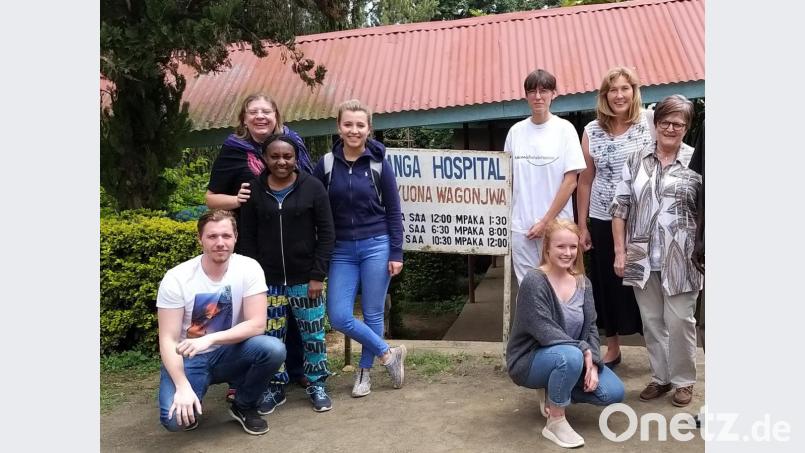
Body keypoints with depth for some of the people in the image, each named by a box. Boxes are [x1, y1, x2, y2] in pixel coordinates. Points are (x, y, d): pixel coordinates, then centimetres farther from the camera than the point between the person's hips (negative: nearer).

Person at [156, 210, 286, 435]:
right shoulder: (176, 278, -17)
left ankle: (244, 406, 1)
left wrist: (210, 339, -30)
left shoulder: (249, 268, -14)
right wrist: (182, 387, -30)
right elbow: (168, 340, -17)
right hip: (188, 358, -1)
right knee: (176, 418, -27)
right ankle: (190, 405, 12)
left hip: (228, 352, 2)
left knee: (274, 349, -28)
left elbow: (257, 324, -18)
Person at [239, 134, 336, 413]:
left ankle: (317, 385, 23)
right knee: (270, 336, 7)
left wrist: (318, 275, -8)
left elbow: (326, 233, -4)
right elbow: (247, 237, 4)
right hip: (268, 280, 1)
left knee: (313, 335, 6)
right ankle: (275, 387, 25)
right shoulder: (253, 190, 2)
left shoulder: (312, 187, -4)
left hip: (305, 278, -1)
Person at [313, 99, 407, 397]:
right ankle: (389, 355, 14)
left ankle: (364, 372, 26)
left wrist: (396, 254, -5)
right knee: (339, 317, -4)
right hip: (341, 250, 3)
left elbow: (394, 212, -1)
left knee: (372, 314, 5)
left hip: (376, 246, -2)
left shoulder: (379, 163, -4)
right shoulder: (326, 164, 1)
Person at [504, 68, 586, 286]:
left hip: (555, 225, -2)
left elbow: (570, 181, -5)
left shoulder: (564, 129, -2)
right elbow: (507, 177, 11)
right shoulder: (516, 131, 6)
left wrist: (546, 221, -9)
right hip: (520, 227, 3)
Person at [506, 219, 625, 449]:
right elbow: (544, 332, -25)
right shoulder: (534, 281, -20)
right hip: (528, 361, -7)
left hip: (571, 356, 7)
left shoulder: (582, 283, 2)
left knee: (614, 393, -9)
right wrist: (584, 350, -26)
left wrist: (593, 363, -15)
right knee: (571, 356, -37)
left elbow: (591, 327, 0)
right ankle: (555, 423, -15)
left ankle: (553, 393, 13)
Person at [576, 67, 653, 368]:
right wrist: (582, 225, 5)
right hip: (603, 221, 2)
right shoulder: (591, 131, 2)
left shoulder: (649, 122, -2)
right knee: (609, 284, 10)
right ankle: (612, 348, 26)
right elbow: (585, 180, 6)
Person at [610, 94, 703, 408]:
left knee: (679, 321, 3)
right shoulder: (636, 160, 6)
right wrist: (619, 251, 0)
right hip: (643, 257, 3)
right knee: (651, 321, 12)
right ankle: (660, 377, 27)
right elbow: (620, 206, 5)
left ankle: (683, 380, 22)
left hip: (680, 259, -3)